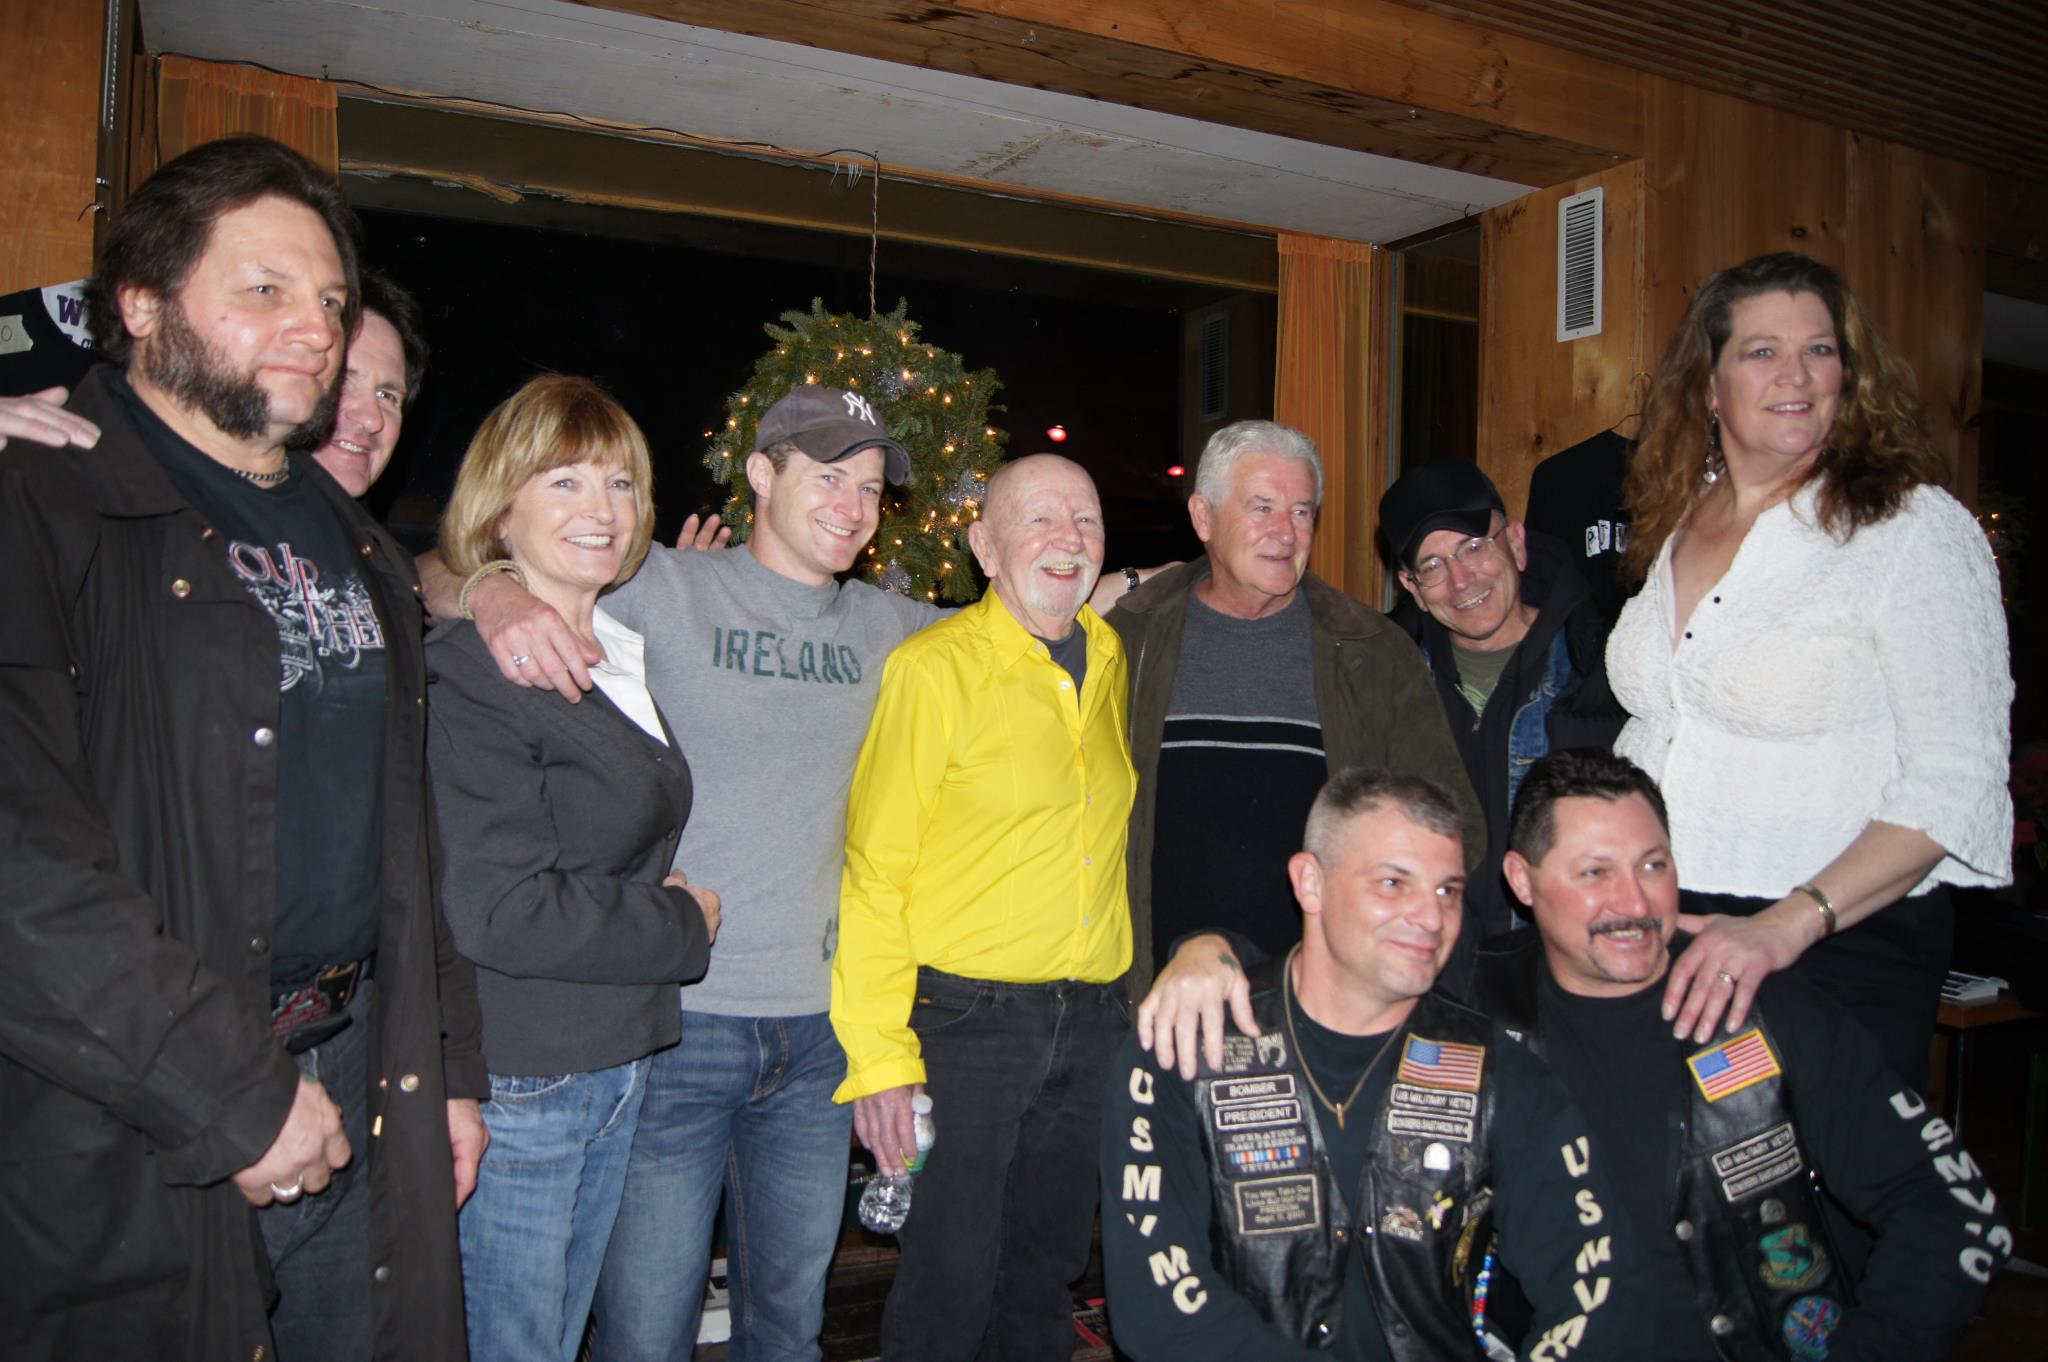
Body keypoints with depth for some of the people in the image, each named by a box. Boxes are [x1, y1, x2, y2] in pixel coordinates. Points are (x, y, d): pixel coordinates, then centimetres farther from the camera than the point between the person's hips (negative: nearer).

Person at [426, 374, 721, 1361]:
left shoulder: (626, 657, 10)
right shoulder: (469, 674, -17)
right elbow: (499, 910, -24)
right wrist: (684, 926, -12)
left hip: (616, 1073, 8)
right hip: (512, 1091, -8)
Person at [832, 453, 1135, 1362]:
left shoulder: (1119, 663, 7)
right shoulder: (932, 669, -10)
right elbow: (874, 869, -11)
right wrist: (877, 1055, -16)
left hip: (1093, 1016, 5)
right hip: (964, 1017, -5)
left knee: (1049, 1262, 18)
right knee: (951, 1274, 4)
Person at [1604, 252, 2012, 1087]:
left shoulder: (1919, 529, -9)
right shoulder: (1677, 524, 8)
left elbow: (1954, 784, -14)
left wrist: (1789, 924, -24)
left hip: (1838, 952, -4)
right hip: (1662, 935, 5)